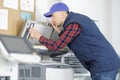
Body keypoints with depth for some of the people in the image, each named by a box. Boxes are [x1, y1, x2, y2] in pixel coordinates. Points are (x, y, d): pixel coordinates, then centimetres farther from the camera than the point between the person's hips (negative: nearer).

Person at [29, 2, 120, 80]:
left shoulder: (73, 24, -12)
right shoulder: (77, 19, 20)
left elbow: (56, 46, -9)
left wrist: (38, 36, 5)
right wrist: (58, 31, 20)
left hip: (103, 66, -10)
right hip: (109, 63, 10)